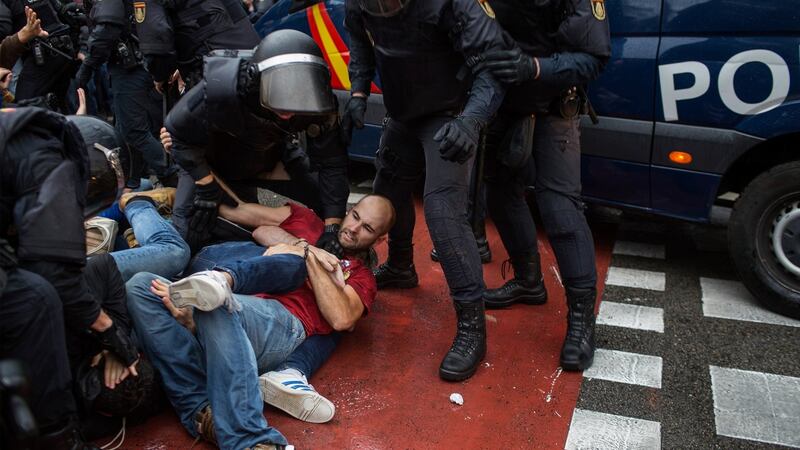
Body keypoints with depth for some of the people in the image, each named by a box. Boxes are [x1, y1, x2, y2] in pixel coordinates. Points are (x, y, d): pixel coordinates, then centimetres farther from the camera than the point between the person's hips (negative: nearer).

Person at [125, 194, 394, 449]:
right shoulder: (306, 221, 32)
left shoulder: (360, 276, 20)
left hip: (282, 321, -4)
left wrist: (309, 256, 2)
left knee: (215, 307, -37)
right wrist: (300, 247, 12)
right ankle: (202, 411, -31)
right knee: (141, 285, -20)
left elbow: (341, 319, -1)